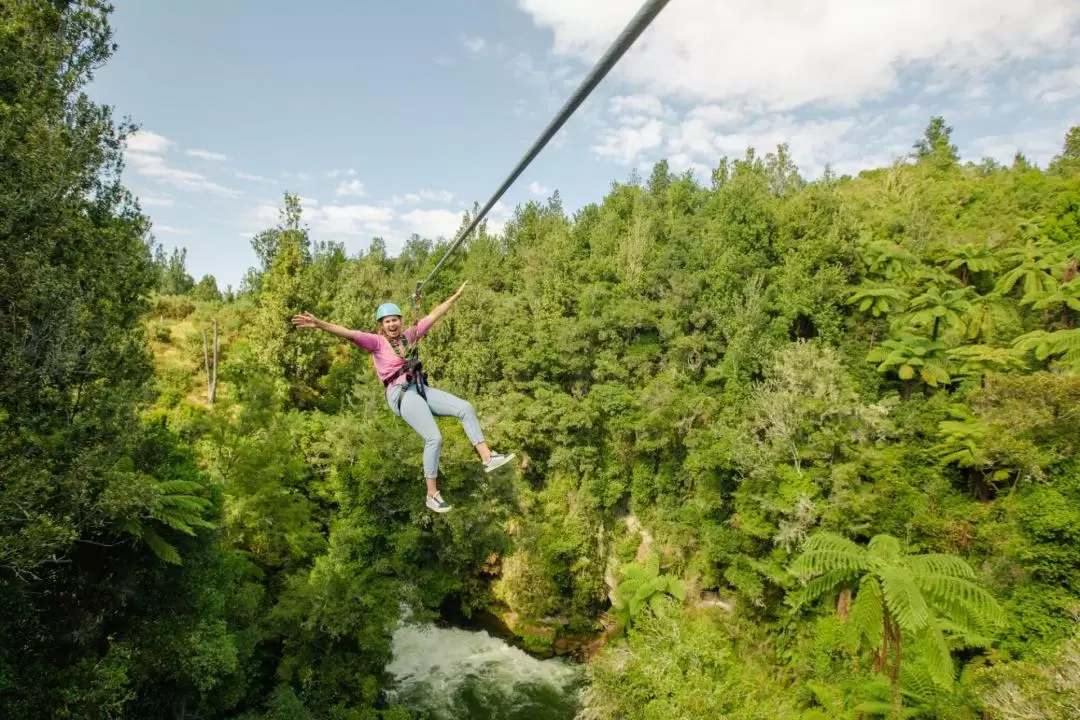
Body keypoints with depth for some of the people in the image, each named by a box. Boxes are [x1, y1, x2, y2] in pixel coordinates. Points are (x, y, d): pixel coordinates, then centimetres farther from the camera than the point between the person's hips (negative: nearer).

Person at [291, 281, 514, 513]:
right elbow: (349, 333, -16)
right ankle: (432, 495, -4)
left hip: (421, 388, 7)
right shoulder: (376, 341, -2)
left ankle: (488, 458, 1)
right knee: (434, 438, -17)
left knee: (465, 408, -3)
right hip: (401, 394, -7)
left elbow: (433, 316, 19)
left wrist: (456, 295, 25)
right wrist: (319, 324, -30)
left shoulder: (408, 336, 13)